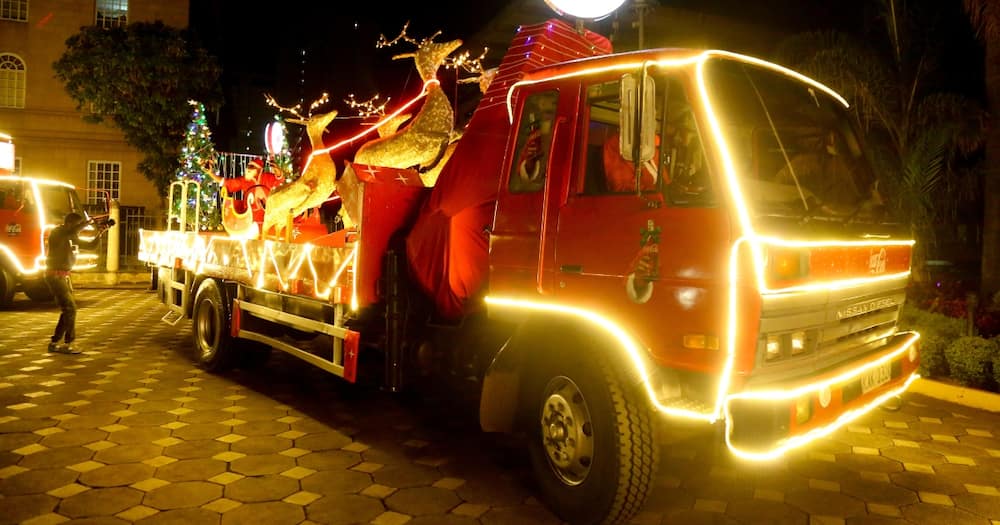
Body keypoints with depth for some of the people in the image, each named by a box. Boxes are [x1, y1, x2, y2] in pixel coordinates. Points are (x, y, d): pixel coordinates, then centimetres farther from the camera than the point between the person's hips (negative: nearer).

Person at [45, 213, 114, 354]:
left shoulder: (73, 238, 13)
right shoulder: (57, 233, -12)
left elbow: (90, 245, 16)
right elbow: (71, 231, -34)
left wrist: (100, 233, 1)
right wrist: (88, 222, -24)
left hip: (64, 276, 9)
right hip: (55, 275, -9)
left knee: (67, 309, 12)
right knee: (70, 308, -12)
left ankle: (54, 343, 20)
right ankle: (68, 344, -7)